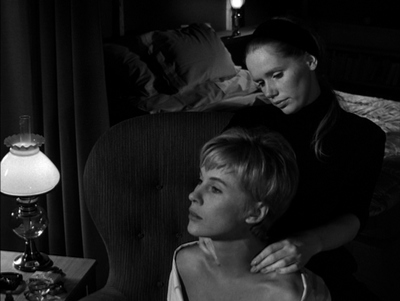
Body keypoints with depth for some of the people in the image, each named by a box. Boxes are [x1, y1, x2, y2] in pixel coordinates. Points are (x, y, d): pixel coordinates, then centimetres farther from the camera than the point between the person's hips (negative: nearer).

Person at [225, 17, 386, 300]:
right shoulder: (249, 122, -1)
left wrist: (312, 242, -27)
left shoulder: (363, 136, 0)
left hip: (319, 267, 1)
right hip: (249, 263, -1)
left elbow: (354, 218, -5)